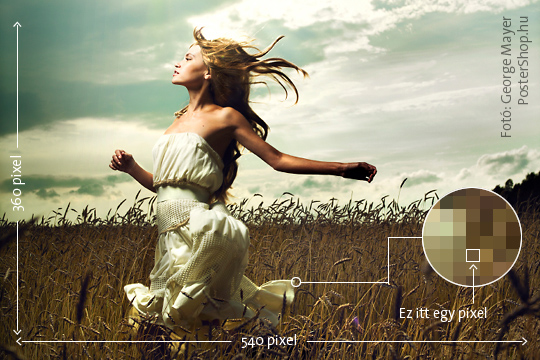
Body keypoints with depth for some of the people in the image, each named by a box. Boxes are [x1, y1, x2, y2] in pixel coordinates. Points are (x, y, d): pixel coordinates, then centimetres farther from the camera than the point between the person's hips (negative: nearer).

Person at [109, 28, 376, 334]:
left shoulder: (224, 117, -2)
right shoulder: (181, 120, 18)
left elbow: (277, 159, -5)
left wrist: (343, 168, -10)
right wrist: (132, 168, 5)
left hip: (198, 228, -8)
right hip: (171, 237, 8)